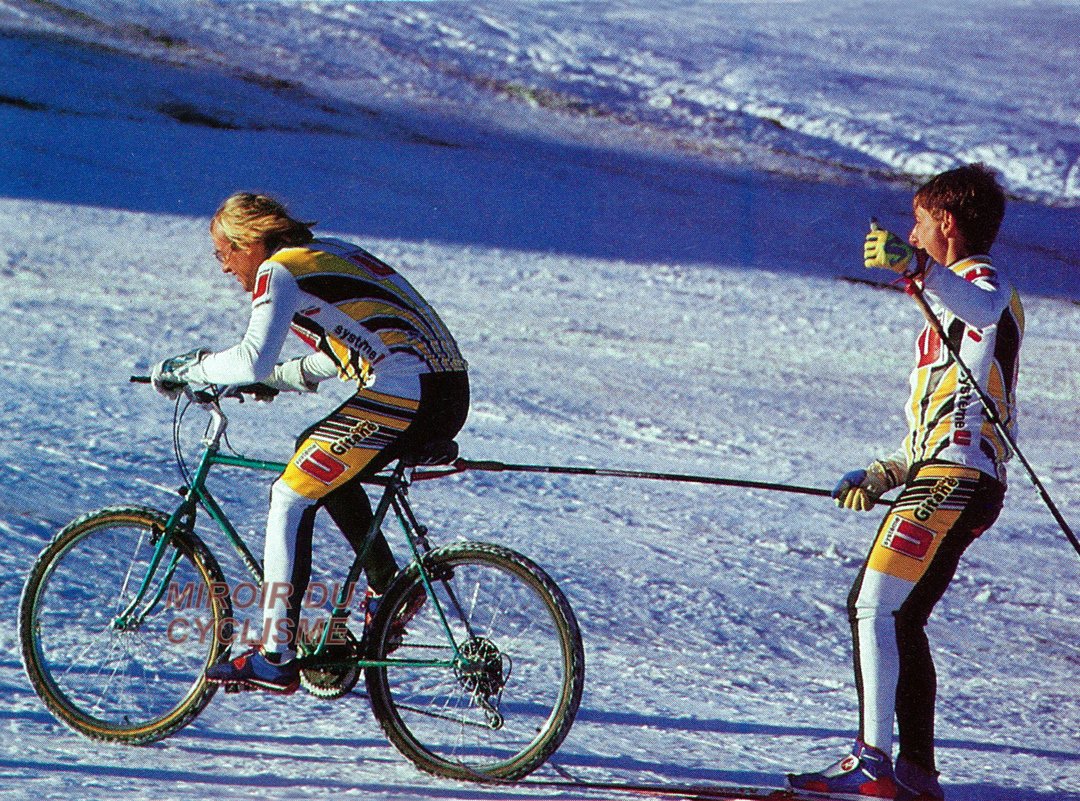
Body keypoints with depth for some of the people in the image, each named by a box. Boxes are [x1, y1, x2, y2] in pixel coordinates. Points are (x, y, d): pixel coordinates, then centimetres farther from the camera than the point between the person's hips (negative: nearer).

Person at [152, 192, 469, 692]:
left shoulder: (279, 270, -3)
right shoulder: (327, 254, 24)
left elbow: (253, 359, -17)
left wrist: (183, 370, -3)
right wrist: (272, 379, 27)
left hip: (401, 396, -9)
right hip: (452, 396, 9)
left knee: (291, 498, -2)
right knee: (326, 472, 28)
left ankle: (276, 657, -6)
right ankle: (388, 591, 24)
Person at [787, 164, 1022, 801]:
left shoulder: (983, 281, -4)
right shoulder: (956, 294, 28)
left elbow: (985, 307, -34)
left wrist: (916, 267, -51)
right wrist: (882, 476, 28)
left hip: (953, 481, -10)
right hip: (945, 479, 10)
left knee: (875, 607, -17)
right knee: (901, 623, 10)